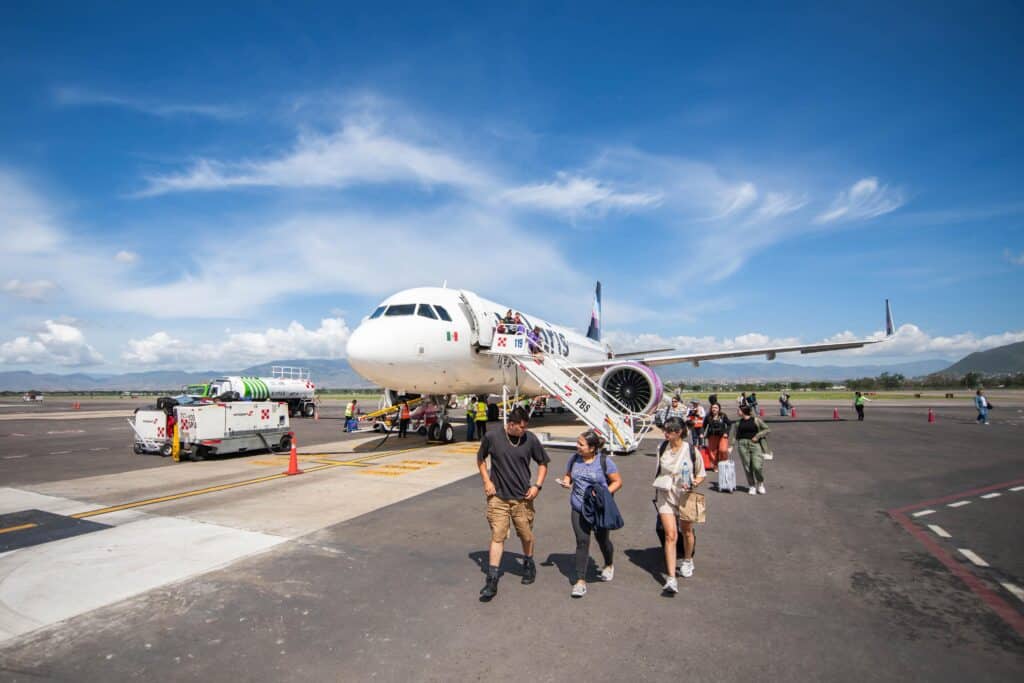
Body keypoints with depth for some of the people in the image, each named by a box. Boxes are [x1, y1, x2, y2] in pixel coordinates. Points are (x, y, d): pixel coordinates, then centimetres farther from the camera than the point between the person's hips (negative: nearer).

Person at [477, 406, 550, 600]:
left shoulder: (530, 439, -8)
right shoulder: (491, 437, -11)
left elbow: (543, 463, 6)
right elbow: (480, 458, 7)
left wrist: (537, 485, -4)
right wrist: (486, 481, -3)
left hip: (522, 497, 2)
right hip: (498, 497, -1)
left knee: (526, 536, 14)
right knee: (497, 537, -3)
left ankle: (529, 565, 41)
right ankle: (492, 581, 6)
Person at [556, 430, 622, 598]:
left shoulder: (604, 461, -11)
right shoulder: (574, 459, 1)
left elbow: (617, 481, -5)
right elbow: (568, 475, 16)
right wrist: (566, 481, -7)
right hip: (578, 508, 2)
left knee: (602, 539, 15)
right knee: (582, 542, -5)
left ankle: (609, 565, 46)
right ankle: (581, 581, 2)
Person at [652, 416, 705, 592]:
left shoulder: (691, 450, -12)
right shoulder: (662, 448, -3)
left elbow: (702, 473, 0)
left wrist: (695, 483, -20)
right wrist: (657, 491, 18)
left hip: (685, 496, -1)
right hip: (665, 495, 1)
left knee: (687, 532, 18)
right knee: (670, 535, -9)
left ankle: (688, 561, 47)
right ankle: (671, 579, -8)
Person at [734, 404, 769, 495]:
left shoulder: (756, 420, 2)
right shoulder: (738, 423, 11)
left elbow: (767, 429, 4)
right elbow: (736, 436, 14)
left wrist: (757, 436, -8)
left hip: (755, 444, -3)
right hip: (743, 444, 3)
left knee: (757, 466, -10)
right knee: (747, 467, 1)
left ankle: (760, 484, 15)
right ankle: (751, 486, 15)